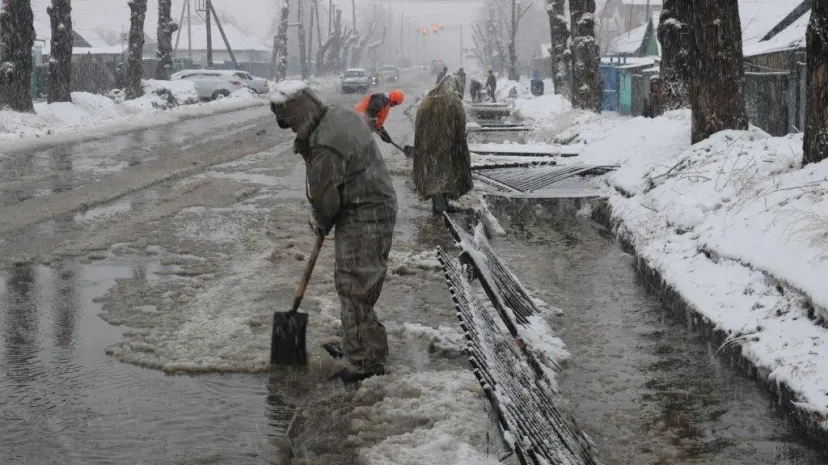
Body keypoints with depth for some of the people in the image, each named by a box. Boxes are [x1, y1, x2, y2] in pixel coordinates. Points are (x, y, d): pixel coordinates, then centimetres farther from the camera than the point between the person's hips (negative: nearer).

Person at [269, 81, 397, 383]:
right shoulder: (341, 116, 6)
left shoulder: (326, 145, -26)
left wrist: (320, 222, 5)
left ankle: (366, 361, 3)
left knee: (355, 289, -4)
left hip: (363, 220, -11)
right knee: (349, 284, 21)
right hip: (374, 208, 11)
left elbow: (323, 196, -15)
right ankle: (354, 346, 34)